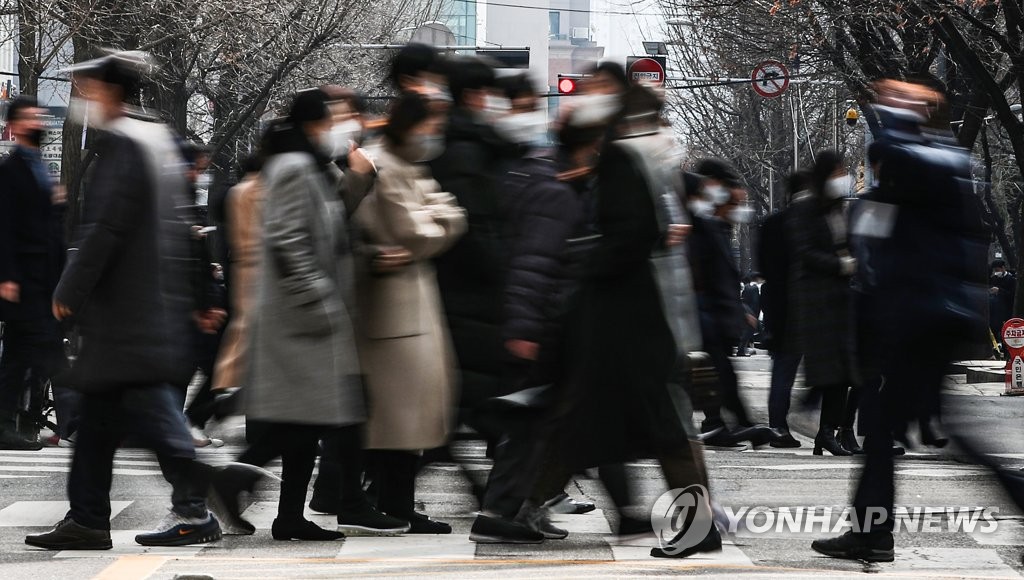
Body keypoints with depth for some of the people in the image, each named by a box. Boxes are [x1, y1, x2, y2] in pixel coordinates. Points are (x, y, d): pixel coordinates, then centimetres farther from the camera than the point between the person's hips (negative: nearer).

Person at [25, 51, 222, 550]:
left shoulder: (121, 143, -13)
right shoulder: (159, 139, 16)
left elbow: (103, 227, -18)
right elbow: (180, 223, 19)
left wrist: (69, 291, -11)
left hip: (127, 310, -10)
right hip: (162, 300, 10)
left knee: (150, 407, -8)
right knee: (98, 417, 13)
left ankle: (193, 509, -8)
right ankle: (87, 519, 17)